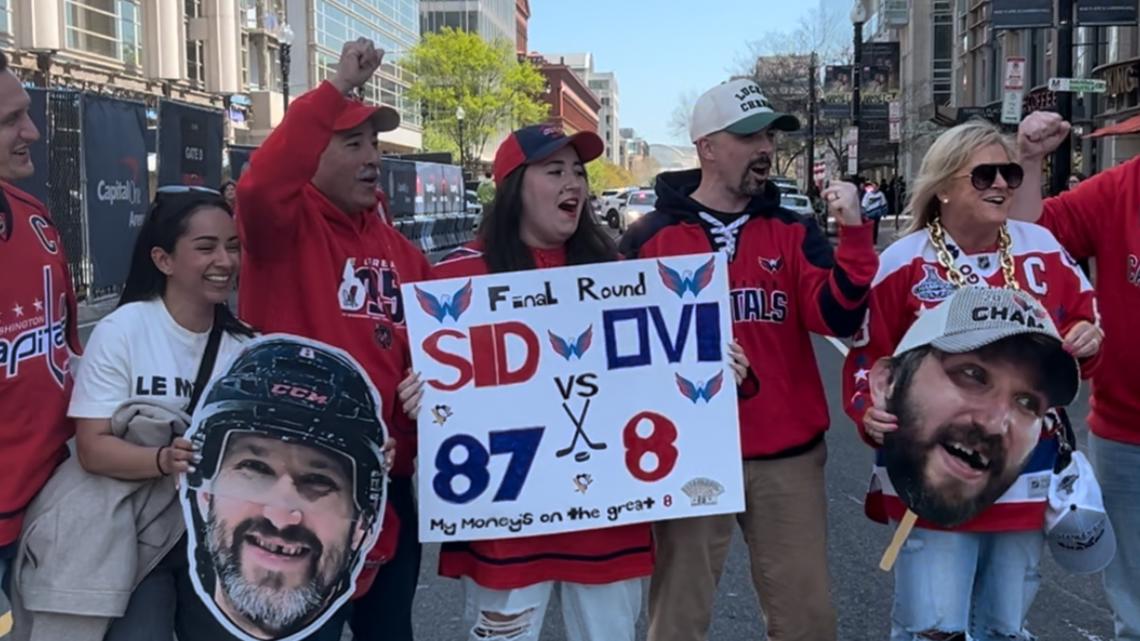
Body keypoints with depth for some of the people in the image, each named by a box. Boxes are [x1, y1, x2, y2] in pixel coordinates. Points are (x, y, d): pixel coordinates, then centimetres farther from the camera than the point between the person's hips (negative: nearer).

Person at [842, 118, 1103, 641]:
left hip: (1028, 475, 4)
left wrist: (1087, 340, -9)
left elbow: (1083, 320, 14)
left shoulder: (1042, 249, 2)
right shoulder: (904, 262, -8)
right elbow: (868, 355, -3)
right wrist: (869, 411, -20)